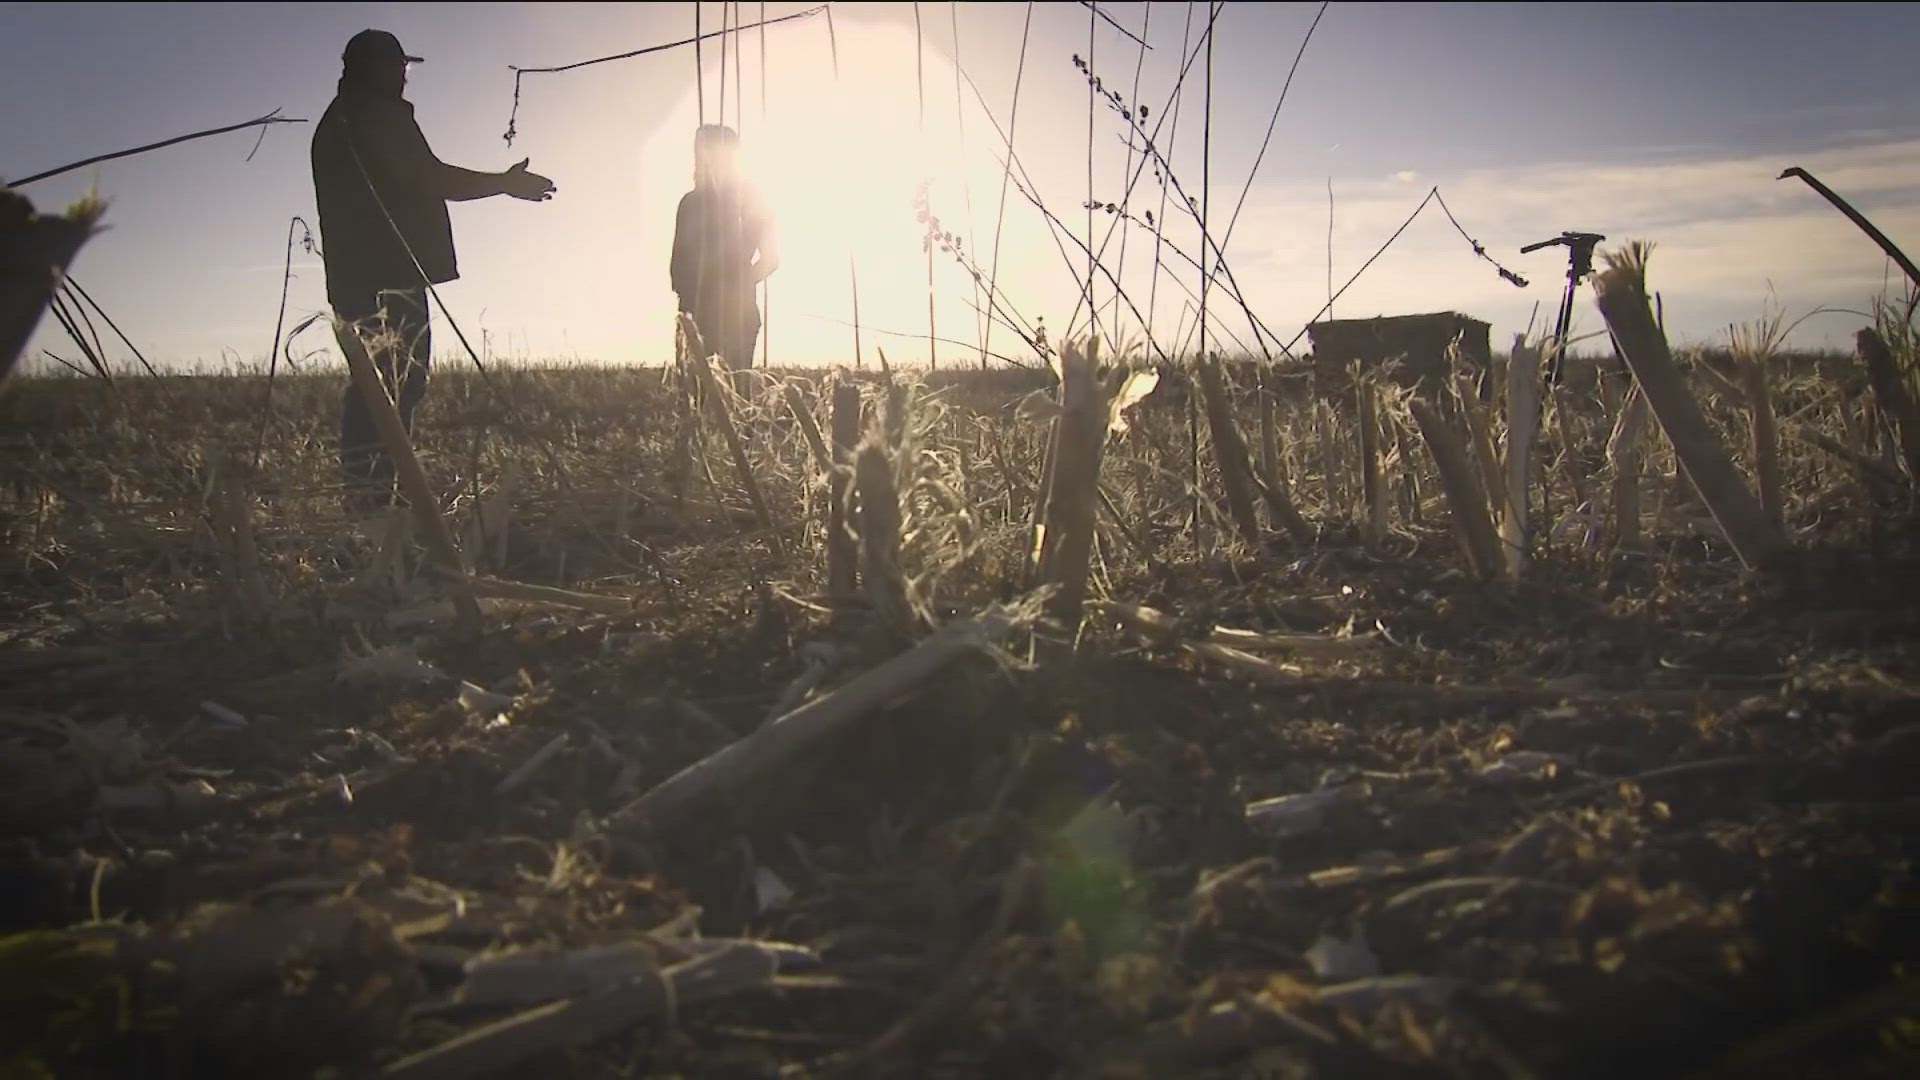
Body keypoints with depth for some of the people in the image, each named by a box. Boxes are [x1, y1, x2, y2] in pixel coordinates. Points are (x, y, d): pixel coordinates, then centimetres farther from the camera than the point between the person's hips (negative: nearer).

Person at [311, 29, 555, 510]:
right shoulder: (380, 114, -6)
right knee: (391, 385, -14)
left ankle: (366, 497, 9)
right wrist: (506, 183, -3)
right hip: (390, 274, -10)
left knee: (377, 386, 11)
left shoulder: (336, 122, 25)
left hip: (357, 275, 10)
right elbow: (427, 179, -12)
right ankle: (373, 497, -18)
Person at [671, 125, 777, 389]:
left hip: (736, 314, -4)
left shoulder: (746, 198, 5)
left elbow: (769, 258, 2)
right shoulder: (691, 202, 17)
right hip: (696, 314, 4)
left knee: (733, 384, -12)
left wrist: (737, 285, -6)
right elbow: (680, 259, 18)